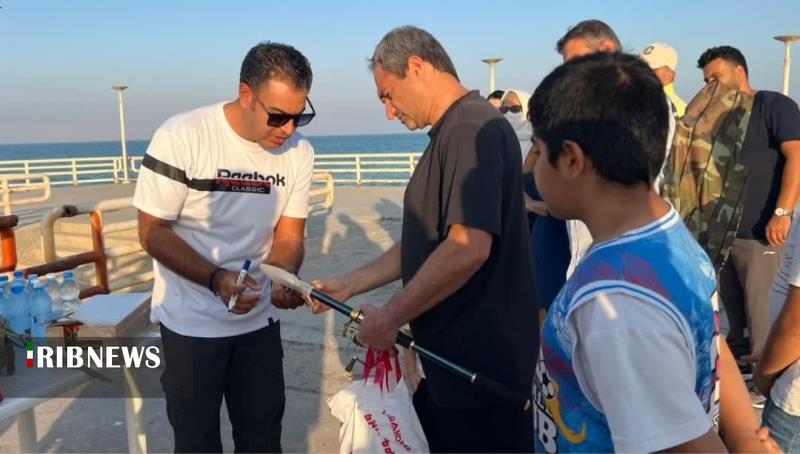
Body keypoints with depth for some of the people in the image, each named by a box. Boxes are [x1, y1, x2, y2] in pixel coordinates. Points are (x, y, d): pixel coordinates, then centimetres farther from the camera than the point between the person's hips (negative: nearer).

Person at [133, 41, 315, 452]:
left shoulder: (299, 152, -6)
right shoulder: (181, 137, -19)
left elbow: (288, 236, -2)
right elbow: (153, 231, -15)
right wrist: (216, 279, -29)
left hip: (259, 318, 4)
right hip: (191, 322, -3)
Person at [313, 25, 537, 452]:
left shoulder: (472, 127, -18)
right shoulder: (452, 132, 14)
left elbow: (467, 248, -30)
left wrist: (389, 318, -18)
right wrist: (350, 285, 10)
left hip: (479, 361, -9)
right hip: (451, 354, 9)